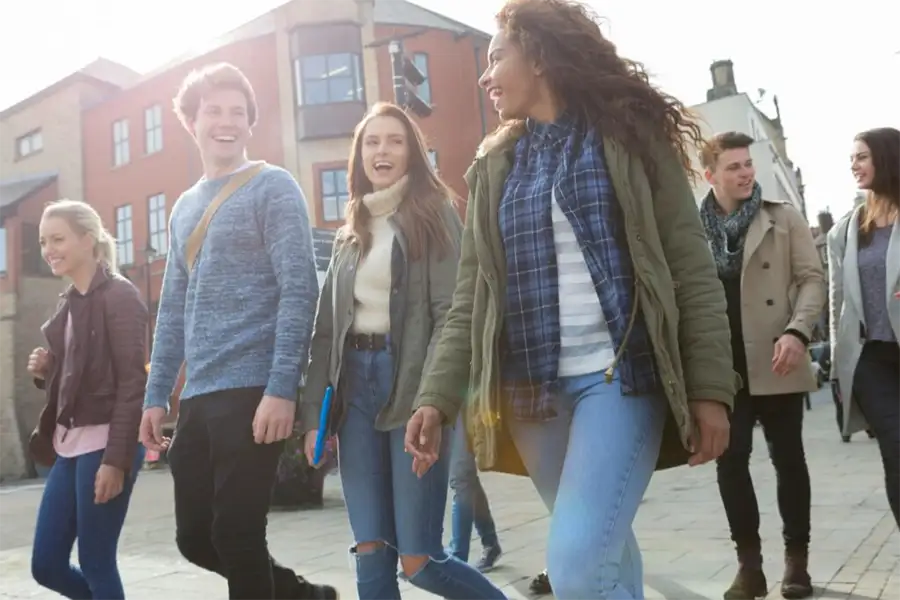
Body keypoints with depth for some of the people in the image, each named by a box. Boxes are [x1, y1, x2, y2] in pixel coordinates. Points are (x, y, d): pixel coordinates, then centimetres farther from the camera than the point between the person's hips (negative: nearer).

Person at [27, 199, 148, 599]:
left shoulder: (119, 296, -9)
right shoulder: (68, 303, 14)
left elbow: (132, 383, -15)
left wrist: (116, 459, -20)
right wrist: (44, 371, 1)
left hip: (106, 444, -8)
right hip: (70, 446, 8)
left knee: (95, 564, -1)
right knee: (46, 564, 10)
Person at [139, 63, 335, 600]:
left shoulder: (273, 187, -2)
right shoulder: (185, 206, 19)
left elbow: (300, 290, -11)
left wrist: (281, 388, -20)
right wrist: (157, 394, 15)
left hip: (254, 391, -7)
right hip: (197, 398, 7)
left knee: (236, 537, -4)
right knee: (196, 537, 11)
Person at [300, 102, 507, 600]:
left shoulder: (435, 214, 3)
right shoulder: (348, 235, 19)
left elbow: (451, 313, -9)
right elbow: (325, 330, 15)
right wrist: (313, 414, 8)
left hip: (413, 385, -5)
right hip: (355, 385, 5)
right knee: (371, 556, 3)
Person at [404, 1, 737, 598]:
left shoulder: (630, 135, 2)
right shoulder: (494, 168, 12)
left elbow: (692, 269, -2)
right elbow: (471, 298, 8)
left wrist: (710, 388, -9)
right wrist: (437, 396, -2)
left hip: (619, 375, -4)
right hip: (530, 388, 4)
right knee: (604, 550, 15)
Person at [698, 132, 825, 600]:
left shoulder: (783, 218, 3)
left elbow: (812, 278, -1)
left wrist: (797, 332, -17)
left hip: (774, 363, -1)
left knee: (788, 459, 7)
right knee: (730, 461, 2)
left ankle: (796, 559, 21)